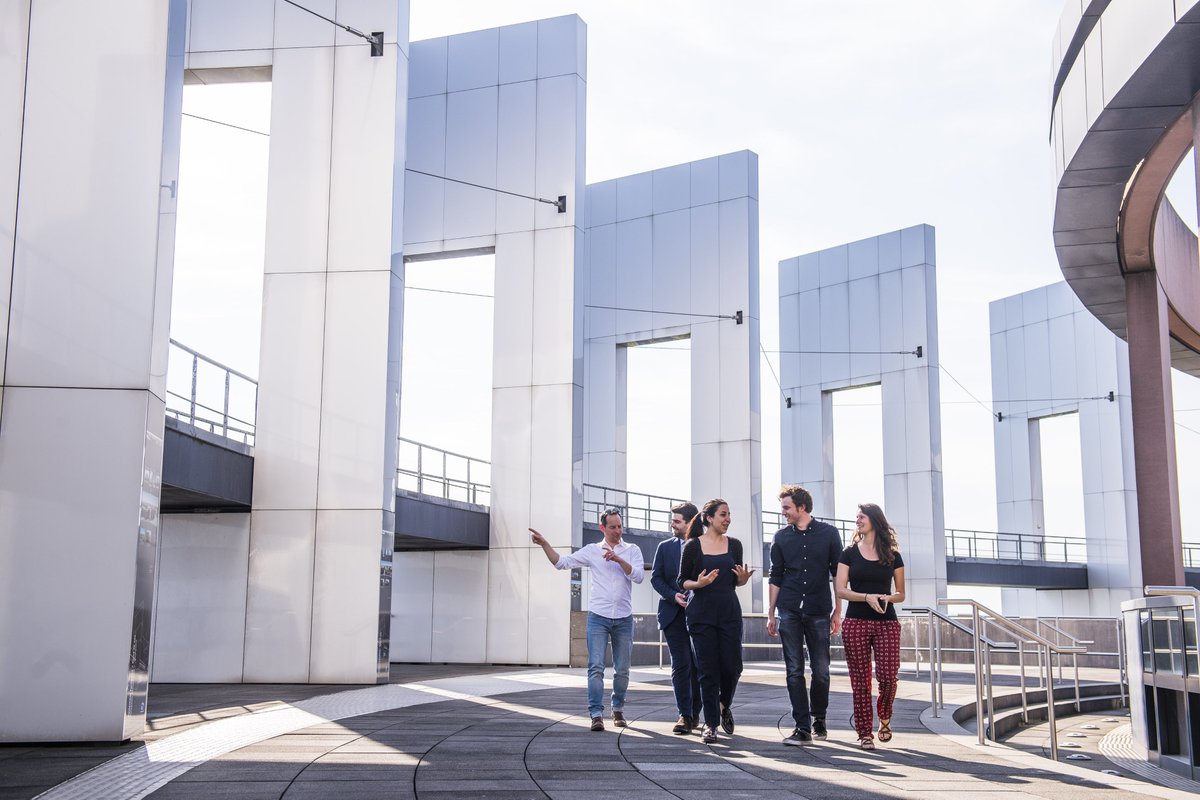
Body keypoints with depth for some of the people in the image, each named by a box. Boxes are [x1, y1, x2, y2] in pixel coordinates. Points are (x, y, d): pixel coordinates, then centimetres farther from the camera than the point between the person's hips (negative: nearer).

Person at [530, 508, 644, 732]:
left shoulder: (632, 550, 5)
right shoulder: (592, 550, 6)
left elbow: (639, 576, -9)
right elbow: (562, 562, 4)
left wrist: (618, 559, -20)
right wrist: (544, 544, -8)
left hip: (624, 619, 1)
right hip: (598, 617, -1)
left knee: (622, 669, 9)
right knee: (596, 667, -9)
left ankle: (618, 709, 27)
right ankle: (596, 715, -10)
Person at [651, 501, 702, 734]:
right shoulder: (665, 547, 9)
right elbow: (656, 578, 7)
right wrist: (673, 595, -9)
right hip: (674, 613, 1)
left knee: (699, 665, 5)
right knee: (681, 665, -3)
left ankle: (695, 713, 19)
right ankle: (685, 715, -1)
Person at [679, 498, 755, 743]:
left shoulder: (734, 544, 8)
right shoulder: (693, 546, -1)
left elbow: (736, 581, 15)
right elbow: (683, 581, 2)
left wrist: (743, 578, -7)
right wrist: (698, 583, -18)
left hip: (729, 613, 3)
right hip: (701, 614, -3)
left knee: (732, 666, -1)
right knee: (708, 670, -1)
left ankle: (724, 706, 29)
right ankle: (710, 723, 9)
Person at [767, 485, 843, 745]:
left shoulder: (828, 533, 3)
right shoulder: (781, 537, 8)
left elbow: (838, 574, 5)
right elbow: (775, 577, 12)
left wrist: (837, 611, 2)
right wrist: (771, 613, 8)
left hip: (818, 612, -1)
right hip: (789, 612, 1)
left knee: (821, 670, 3)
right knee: (794, 671, -2)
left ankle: (819, 718, 24)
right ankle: (802, 727, 2)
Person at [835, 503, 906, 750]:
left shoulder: (892, 555, 8)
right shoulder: (850, 553, 7)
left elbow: (901, 594, 12)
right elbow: (840, 590, -1)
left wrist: (888, 598, -11)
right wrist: (867, 597, -16)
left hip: (887, 623, 0)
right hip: (856, 623, 0)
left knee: (888, 676, -10)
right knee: (860, 681, -1)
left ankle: (884, 718, 19)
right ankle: (864, 733, 8)